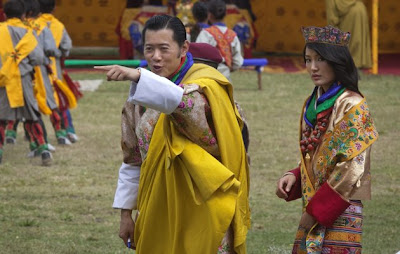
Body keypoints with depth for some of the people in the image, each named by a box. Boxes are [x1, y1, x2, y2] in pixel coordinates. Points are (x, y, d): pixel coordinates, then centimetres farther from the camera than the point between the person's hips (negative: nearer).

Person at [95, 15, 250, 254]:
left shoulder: (205, 83, -12)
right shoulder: (143, 92, 6)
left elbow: (186, 102, -38)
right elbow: (133, 159, 12)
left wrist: (138, 76, -51)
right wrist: (126, 212, 10)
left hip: (201, 213, -5)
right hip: (159, 213, 5)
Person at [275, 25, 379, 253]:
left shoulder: (351, 106, -11)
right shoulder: (313, 104, 13)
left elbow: (351, 169, -16)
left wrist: (316, 210, -14)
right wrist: (294, 177, 0)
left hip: (339, 213, -7)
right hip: (314, 211, 7)